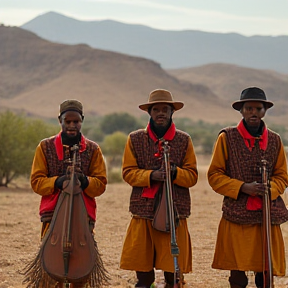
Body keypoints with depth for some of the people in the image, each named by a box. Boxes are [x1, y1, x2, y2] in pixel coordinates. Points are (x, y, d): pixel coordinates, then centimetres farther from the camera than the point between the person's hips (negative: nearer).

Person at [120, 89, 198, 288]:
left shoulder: (184, 140, 8)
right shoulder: (135, 139, 8)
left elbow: (192, 176, 6)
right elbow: (128, 172, 4)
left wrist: (175, 172, -15)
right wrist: (151, 175, -14)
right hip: (144, 212, 0)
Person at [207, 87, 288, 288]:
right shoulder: (227, 138, 0)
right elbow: (214, 175, 0)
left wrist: (270, 188, -10)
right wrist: (243, 187, -14)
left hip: (268, 215, 3)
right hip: (237, 215, -2)